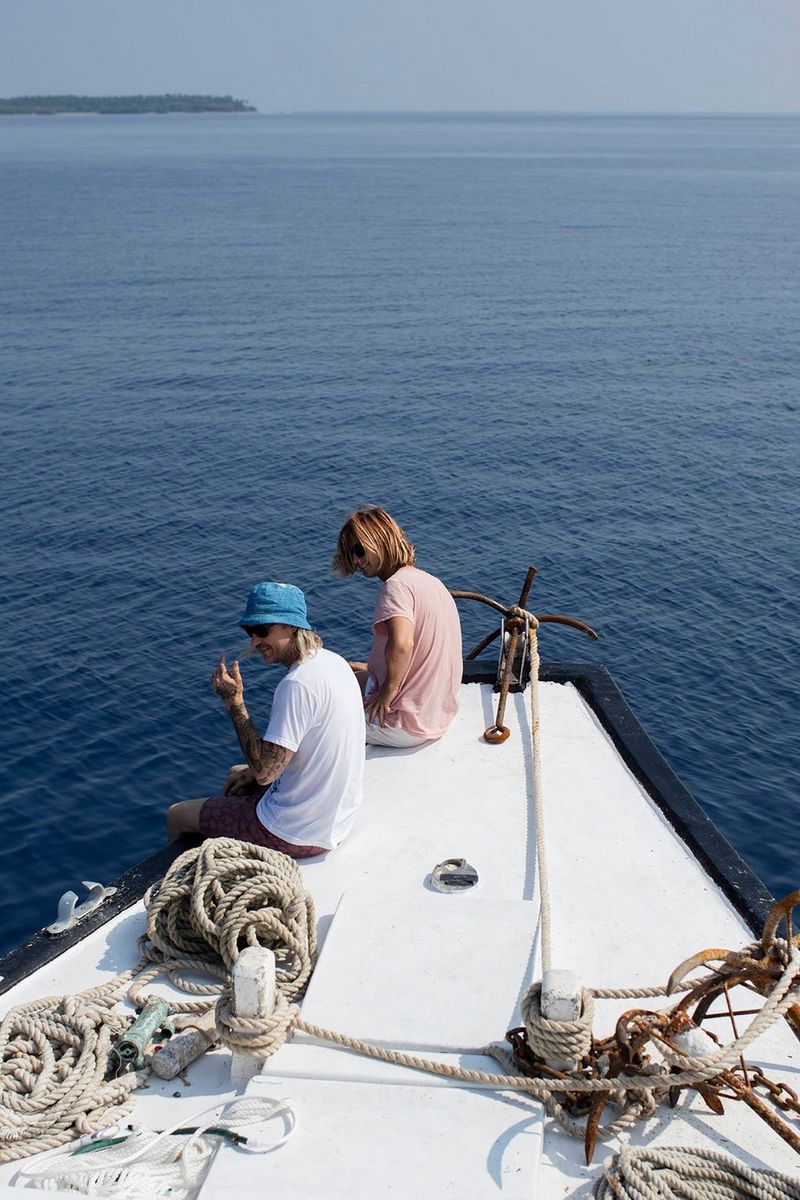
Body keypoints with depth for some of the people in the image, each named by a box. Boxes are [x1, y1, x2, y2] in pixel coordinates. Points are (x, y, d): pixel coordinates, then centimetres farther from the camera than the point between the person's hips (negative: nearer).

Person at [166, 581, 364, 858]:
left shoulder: (297, 685, -28)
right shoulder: (333, 661, 1)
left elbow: (264, 771, -25)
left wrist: (234, 701, -20)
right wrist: (254, 770, 11)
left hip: (298, 835, -9)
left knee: (177, 815, 10)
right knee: (236, 774, 35)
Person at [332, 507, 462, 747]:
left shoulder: (396, 584, -20)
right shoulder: (431, 581, 9)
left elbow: (401, 644, -38)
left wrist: (387, 693, -22)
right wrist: (371, 668, 17)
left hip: (406, 725, -9)